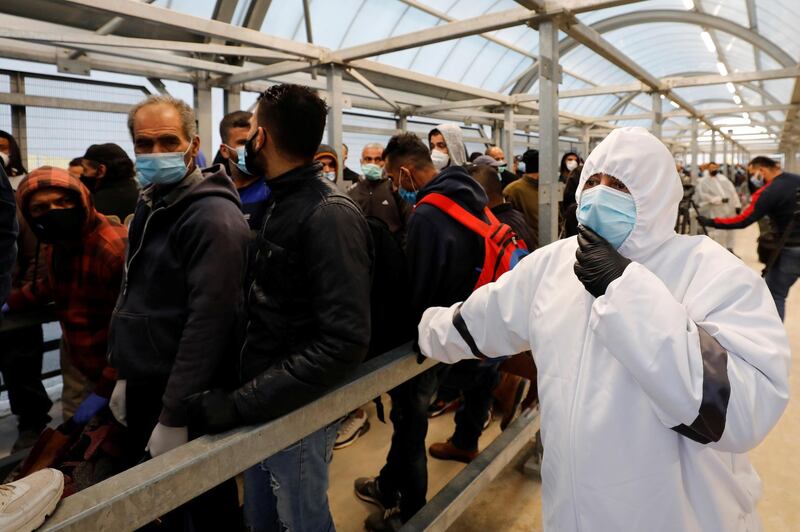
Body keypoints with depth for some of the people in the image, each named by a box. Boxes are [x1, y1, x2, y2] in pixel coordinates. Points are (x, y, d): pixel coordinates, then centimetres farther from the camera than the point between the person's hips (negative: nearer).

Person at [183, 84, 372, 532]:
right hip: (262, 404, 8)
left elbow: (344, 342, -28)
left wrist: (242, 402, -26)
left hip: (296, 412, -8)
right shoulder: (283, 203, 8)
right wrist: (246, 397, 10)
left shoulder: (330, 214, -21)